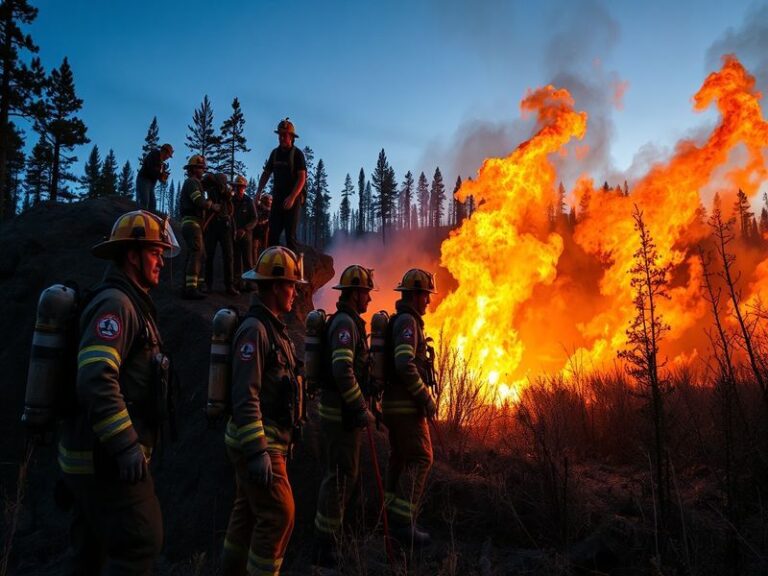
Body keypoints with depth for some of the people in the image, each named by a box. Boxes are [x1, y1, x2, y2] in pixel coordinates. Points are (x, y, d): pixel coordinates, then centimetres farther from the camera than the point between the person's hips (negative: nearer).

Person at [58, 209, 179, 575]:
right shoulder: (115, 303, -16)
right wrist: (126, 445, -27)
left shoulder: (131, 303, 16)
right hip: (106, 457, -10)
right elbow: (96, 379, -27)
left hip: (99, 454, 10)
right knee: (142, 542, -6)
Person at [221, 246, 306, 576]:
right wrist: (257, 452, -27)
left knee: (248, 512, 17)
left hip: (269, 440, 10)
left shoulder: (272, 328, 13)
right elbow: (245, 397, -24)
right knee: (278, 514, -6)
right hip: (259, 440, -10)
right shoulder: (254, 329, -17)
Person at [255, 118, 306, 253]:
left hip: (293, 199, -5)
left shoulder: (297, 154, -5)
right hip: (277, 198, 5)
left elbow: (302, 178, -13)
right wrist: (259, 191, 3)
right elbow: (266, 173, 17)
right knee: (272, 234, 0)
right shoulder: (275, 153, 12)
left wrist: (292, 197, -24)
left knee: (290, 235, -6)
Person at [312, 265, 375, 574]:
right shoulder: (345, 322, -17)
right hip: (341, 412, -10)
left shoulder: (350, 321, 15)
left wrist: (363, 405, 21)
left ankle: (331, 536, 33)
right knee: (339, 477, -4)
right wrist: (360, 408, -23)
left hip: (345, 411, 10)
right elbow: (342, 370, -29)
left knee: (344, 475, 19)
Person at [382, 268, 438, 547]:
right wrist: (426, 398, -20)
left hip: (394, 402, 10)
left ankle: (392, 516, 25)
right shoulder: (407, 321, -15)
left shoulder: (401, 321, 17)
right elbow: (405, 365, -27)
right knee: (420, 459, -6)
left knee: (400, 458, 16)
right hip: (407, 404, -10)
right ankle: (404, 521, -6)